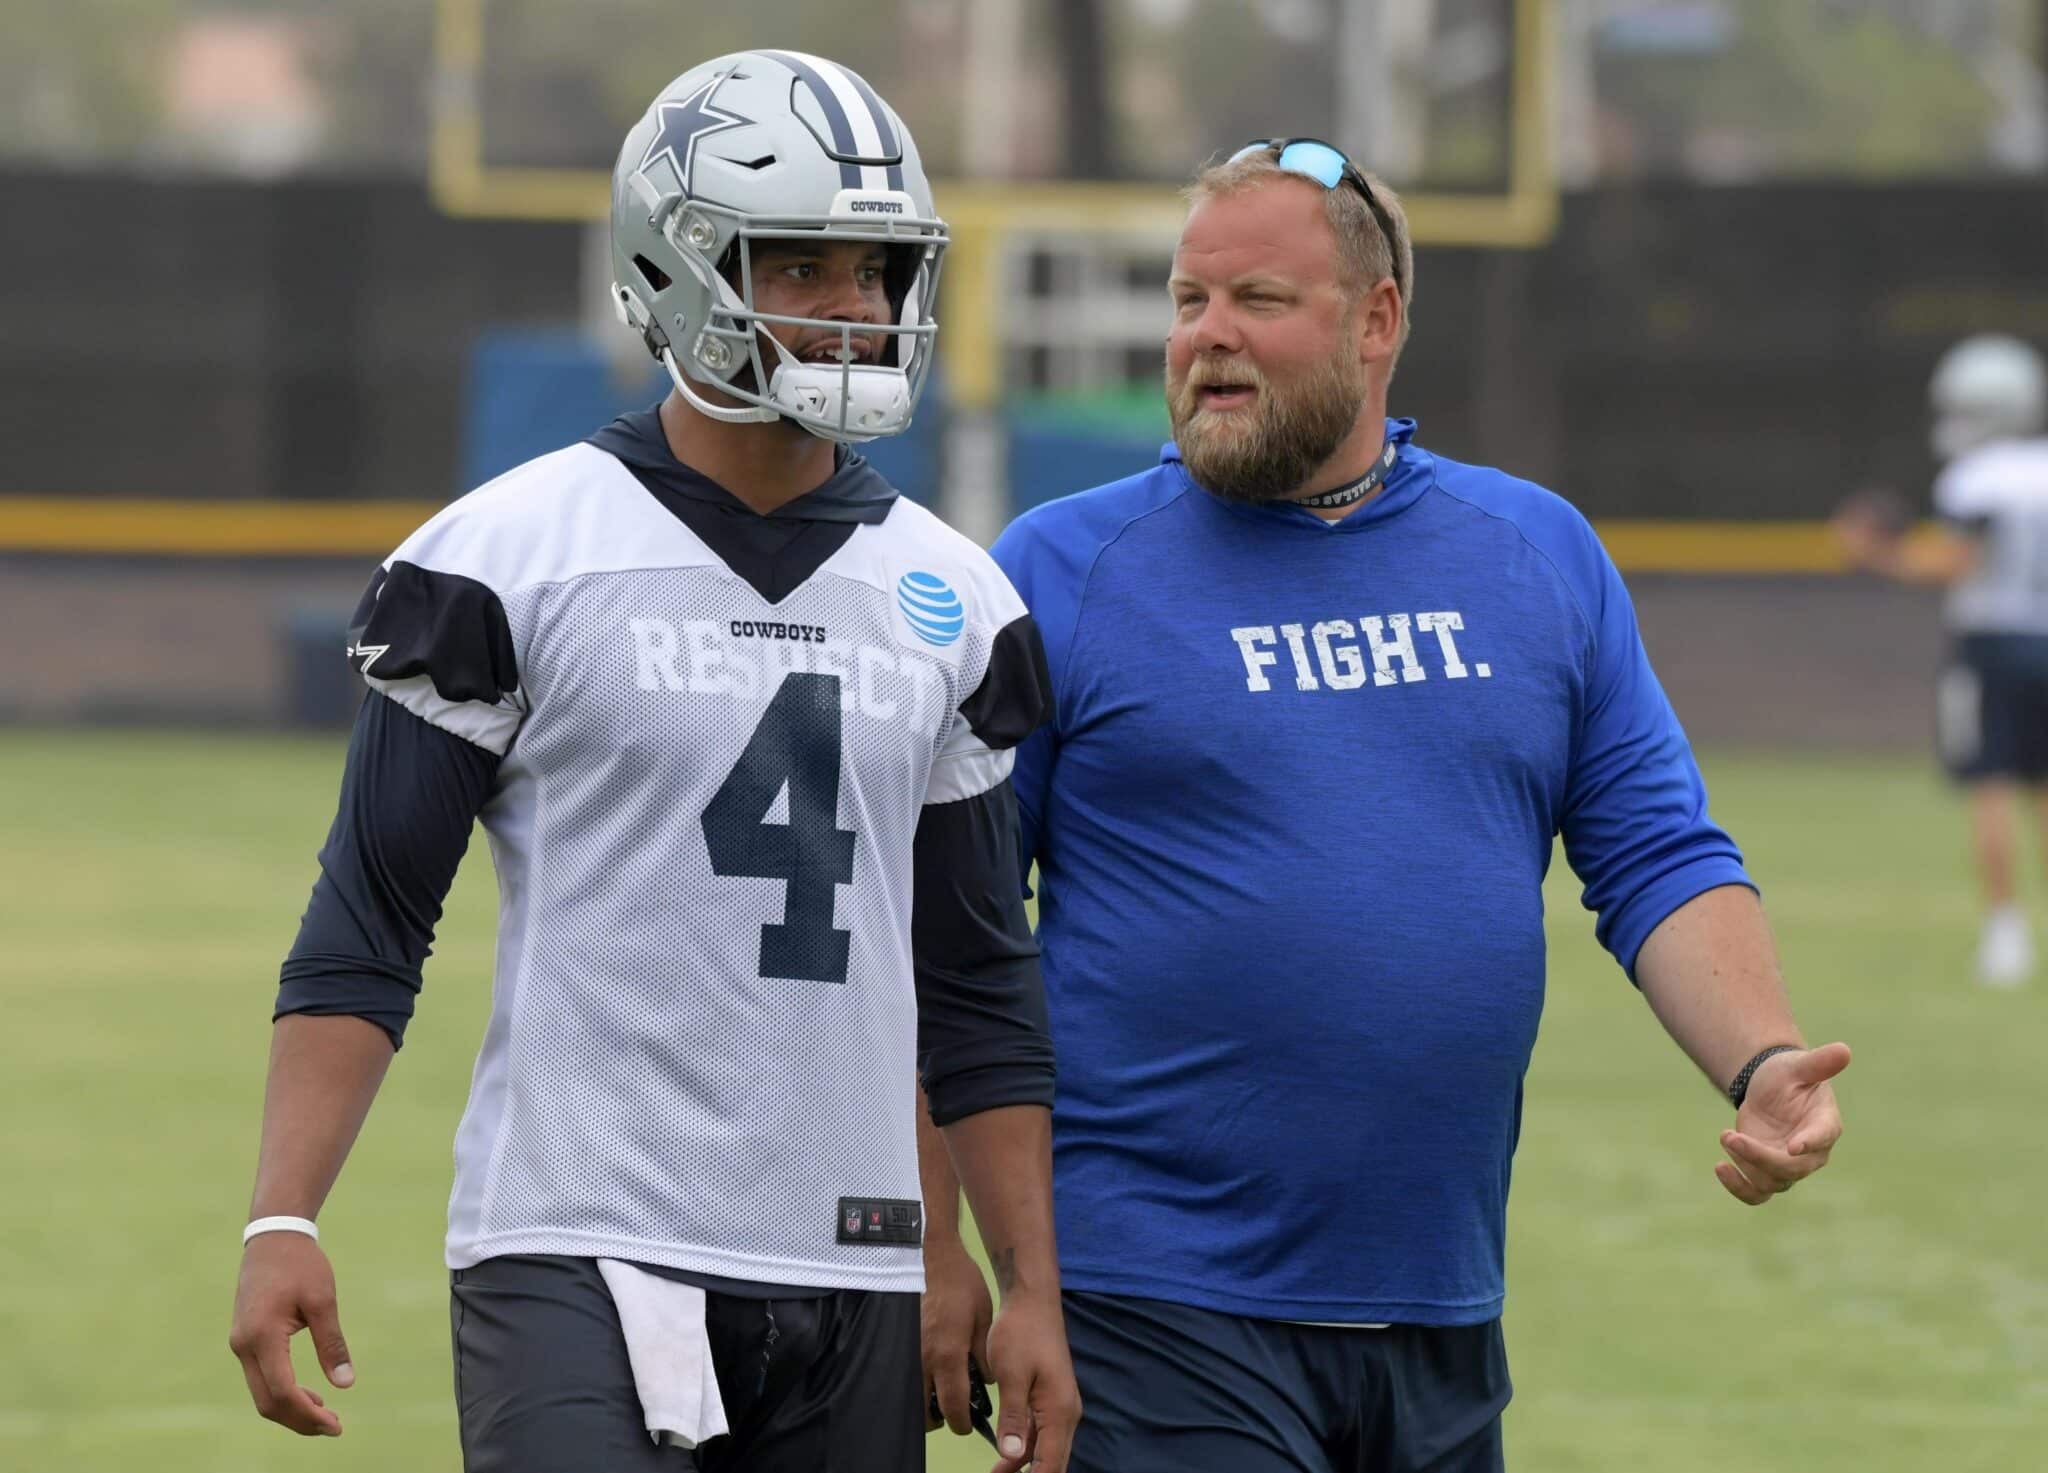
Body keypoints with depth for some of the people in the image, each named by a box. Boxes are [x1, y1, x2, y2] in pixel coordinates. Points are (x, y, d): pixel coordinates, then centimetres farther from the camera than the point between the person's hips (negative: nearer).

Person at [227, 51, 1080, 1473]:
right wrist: (283, 1221, -13)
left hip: (849, 1288, 5)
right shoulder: (513, 561, -3)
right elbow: (367, 928, -2)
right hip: (578, 1258, -5)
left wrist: (1034, 1292, 11)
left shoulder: (953, 601, 11)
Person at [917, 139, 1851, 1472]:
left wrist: (1764, 1063, -9)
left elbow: (1660, 864, 10)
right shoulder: (1064, 570, -1)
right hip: (1163, 1308, -4)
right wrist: (933, 1256, -7)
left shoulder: (1541, 556, 10)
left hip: (1440, 1312, 4)